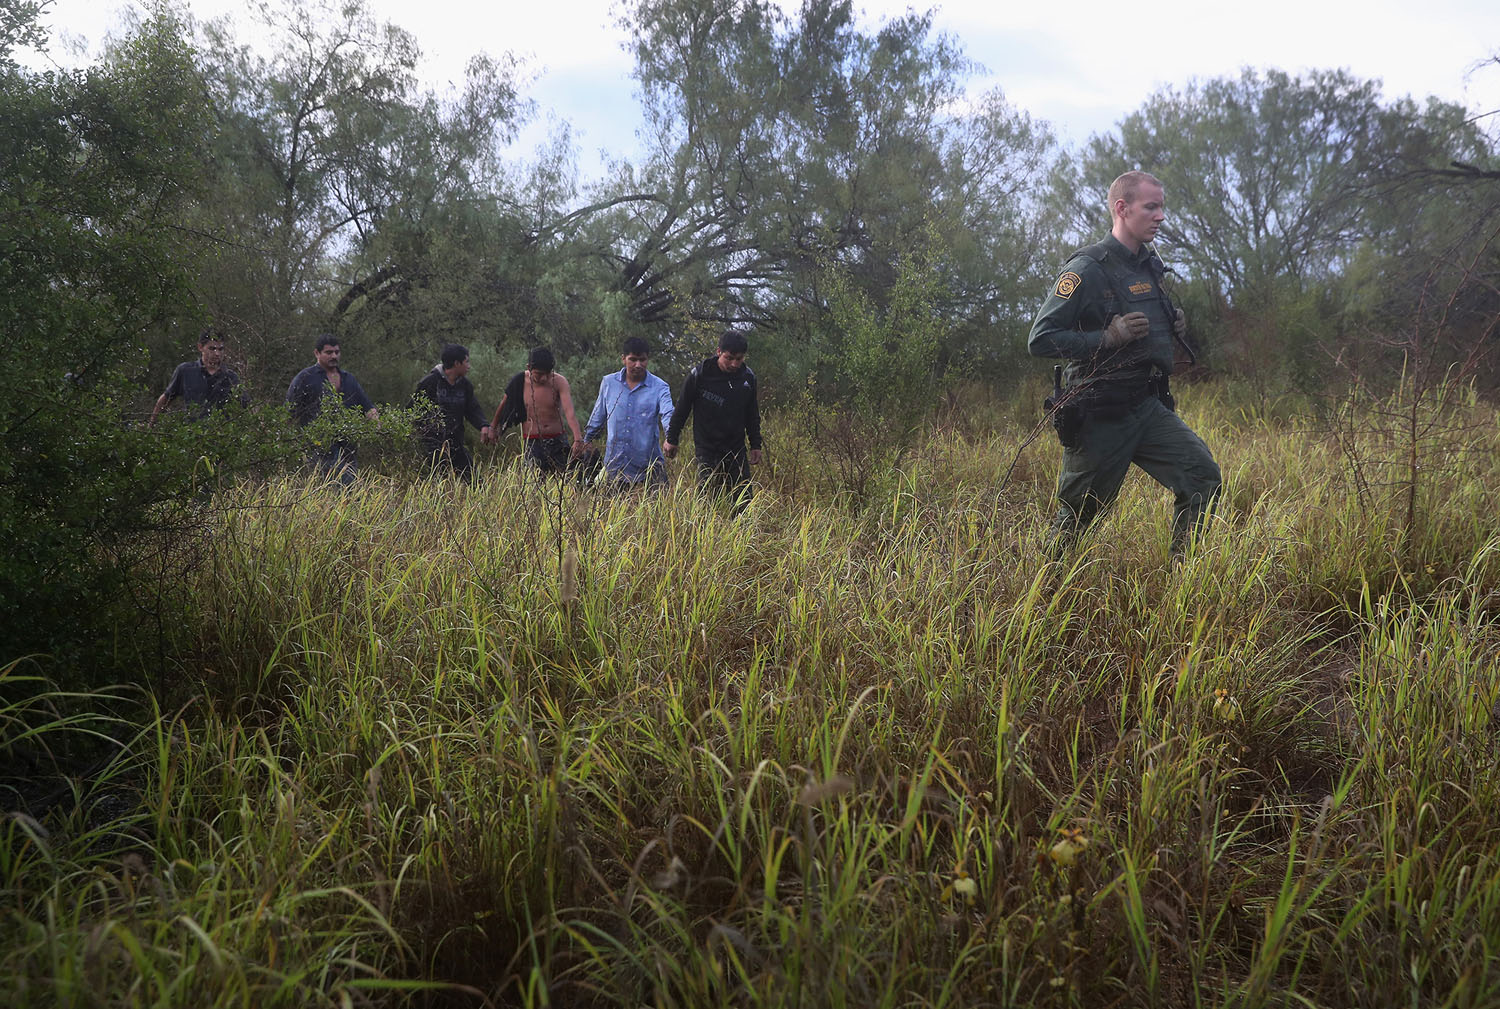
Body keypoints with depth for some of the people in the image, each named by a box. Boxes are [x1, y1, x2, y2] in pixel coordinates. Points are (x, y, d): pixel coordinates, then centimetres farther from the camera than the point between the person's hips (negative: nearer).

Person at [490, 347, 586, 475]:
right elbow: (504, 404, 14)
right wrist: (493, 426, 27)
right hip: (532, 442, 0)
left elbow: (569, 412, -25)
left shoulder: (559, 382, -11)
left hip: (557, 440, 1)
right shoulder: (520, 381, -6)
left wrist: (578, 438, -40)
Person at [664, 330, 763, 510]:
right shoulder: (699, 374, -9)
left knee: (744, 503, 2)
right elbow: (682, 408, 1)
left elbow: (752, 415, 14)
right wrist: (672, 439, 6)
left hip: (737, 450, 3)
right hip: (707, 450, -3)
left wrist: (755, 445, 14)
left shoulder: (748, 377, 2)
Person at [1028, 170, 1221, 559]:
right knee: (1077, 516, 4)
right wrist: (1108, 338, -23)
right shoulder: (1086, 270, -13)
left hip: (1149, 408, 7)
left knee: (1203, 477, -7)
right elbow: (1040, 339, -18)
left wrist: (1173, 327, 7)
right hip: (1099, 417, -7)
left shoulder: (1151, 265, 12)